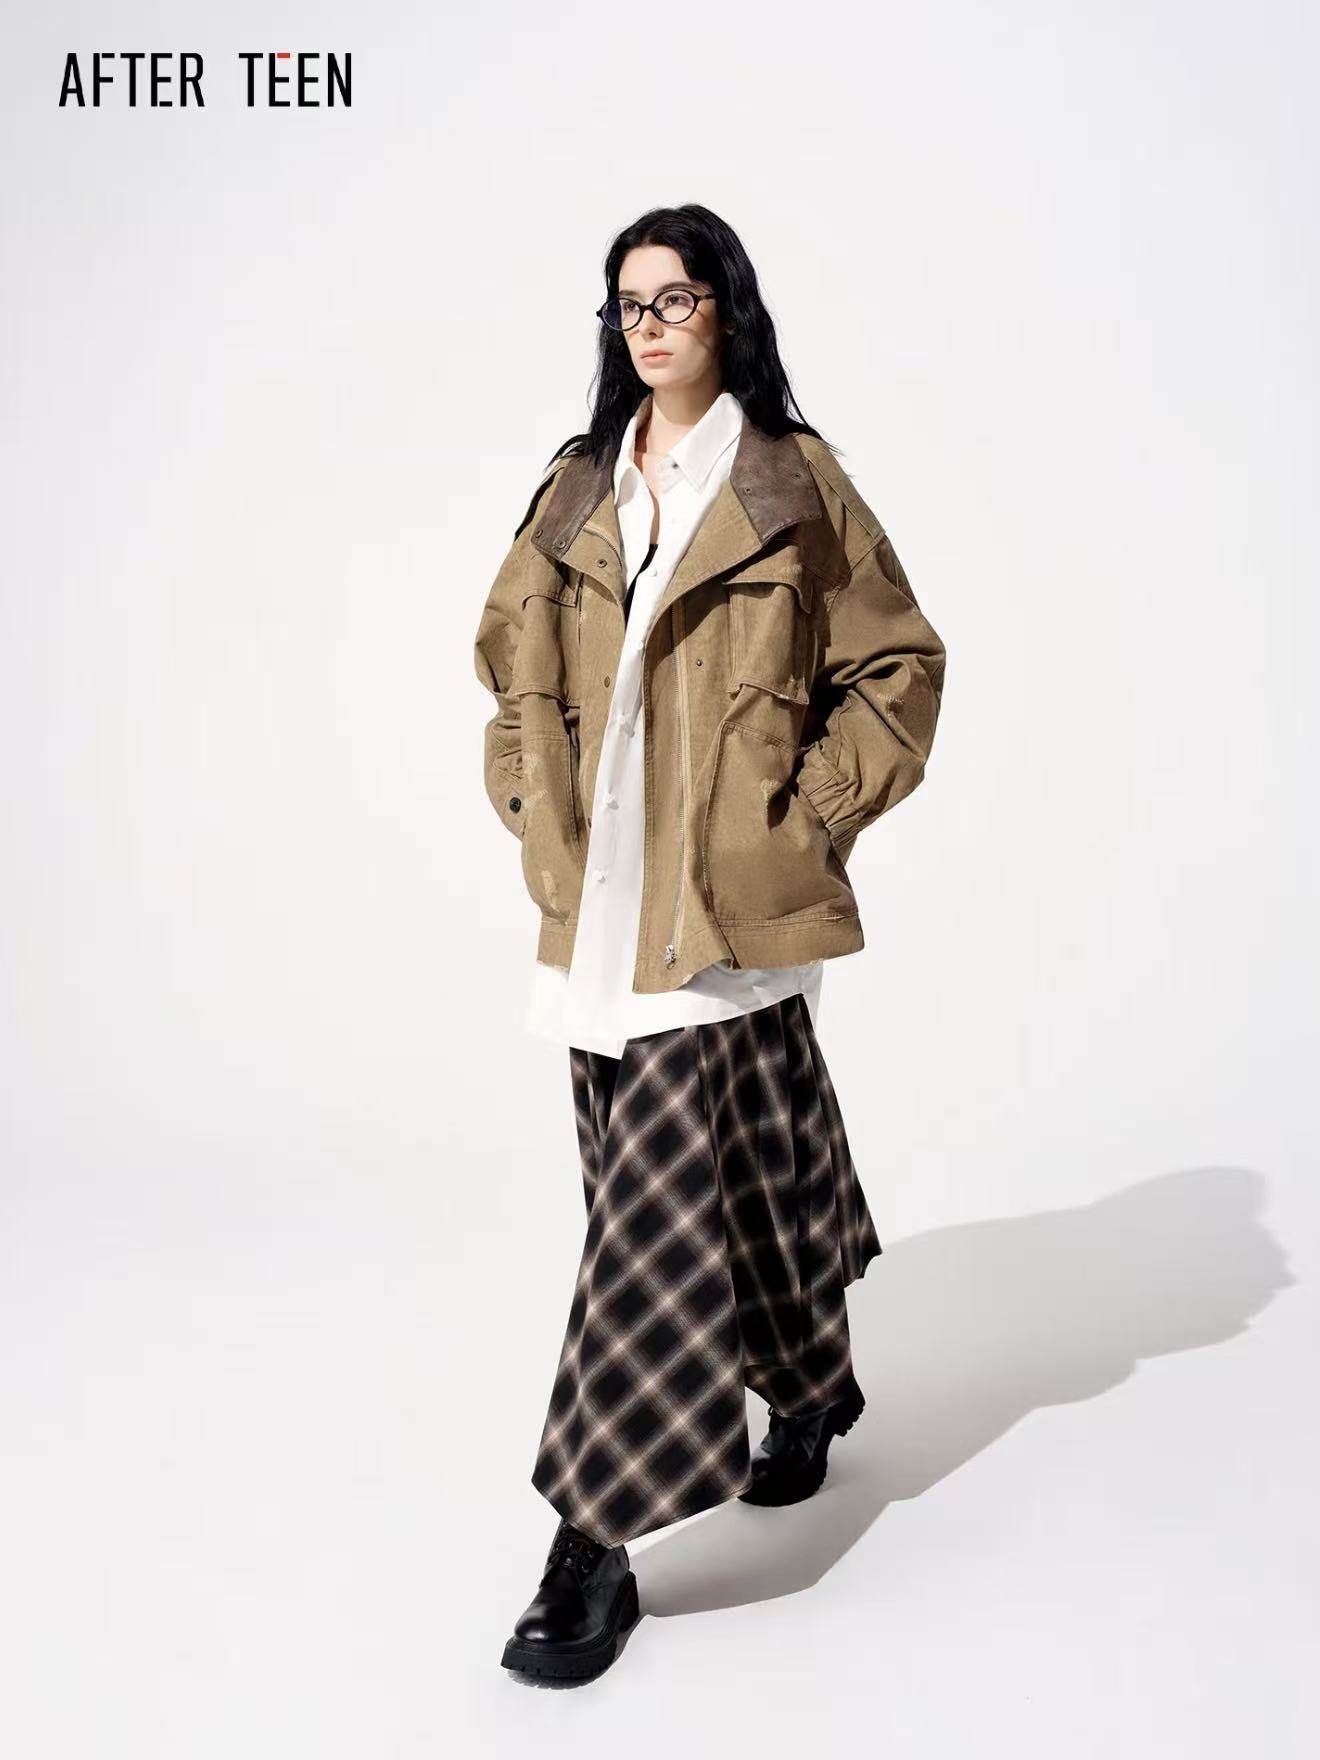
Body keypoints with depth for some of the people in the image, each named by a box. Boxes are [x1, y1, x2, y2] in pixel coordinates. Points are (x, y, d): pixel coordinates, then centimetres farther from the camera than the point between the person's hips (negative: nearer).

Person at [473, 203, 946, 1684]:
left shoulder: (794, 484, 0)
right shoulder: (575, 492, 13)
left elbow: (897, 664, 2)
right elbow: (514, 664, 18)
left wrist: (810, 814, -5)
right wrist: (532, 808, 6)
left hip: (729, 906, -5)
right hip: (599, 900, 5)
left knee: (660, 1194, -9)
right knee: (748, 1158, 17)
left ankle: (598, 1537, 0)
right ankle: (811, 1385, 43)